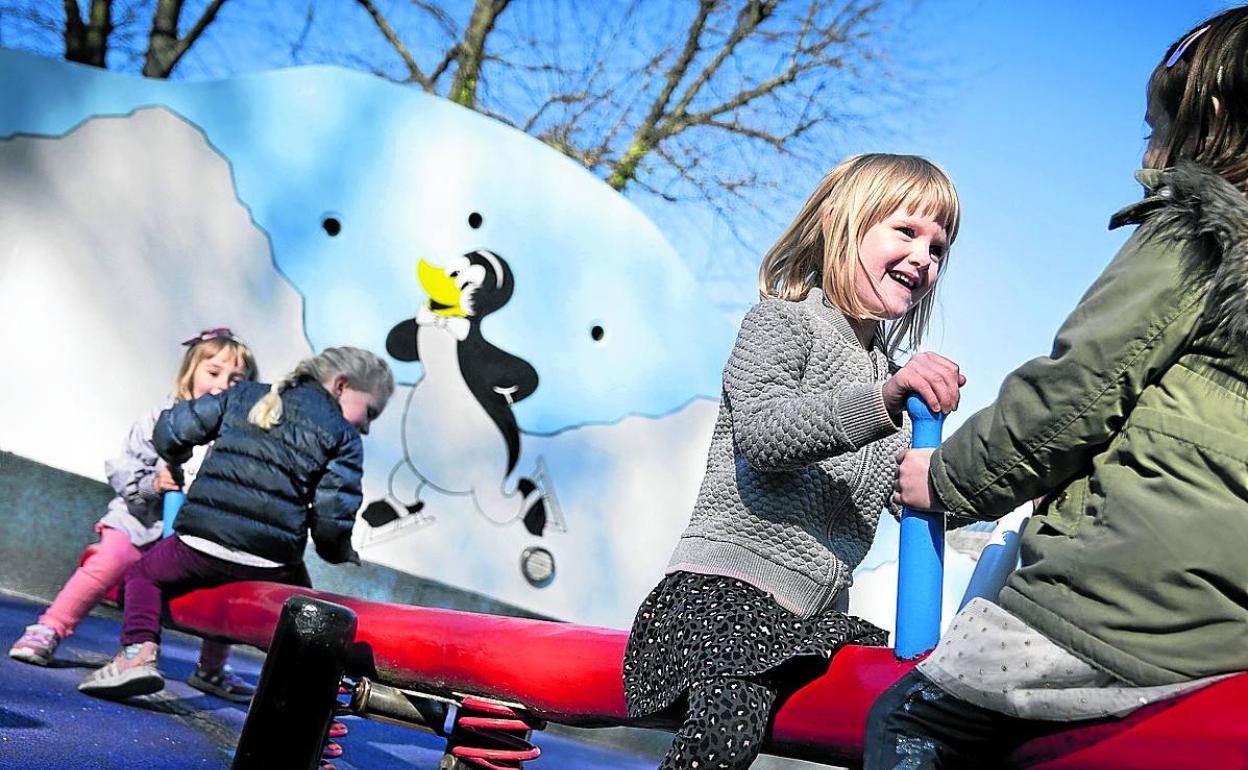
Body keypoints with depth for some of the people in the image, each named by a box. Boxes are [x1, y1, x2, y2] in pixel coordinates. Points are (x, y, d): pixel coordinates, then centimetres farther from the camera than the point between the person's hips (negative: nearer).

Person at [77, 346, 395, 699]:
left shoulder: (245, 395, 16)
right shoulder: (343, 437, 5)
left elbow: (169, 432, 13)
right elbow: (332, 519, -4)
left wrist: (176, 460, 35)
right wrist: (341, 554, 17)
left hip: (200, 545, 1)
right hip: (273, 564, -1)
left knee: (144, 574, 29)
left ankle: (139, 652, 5)